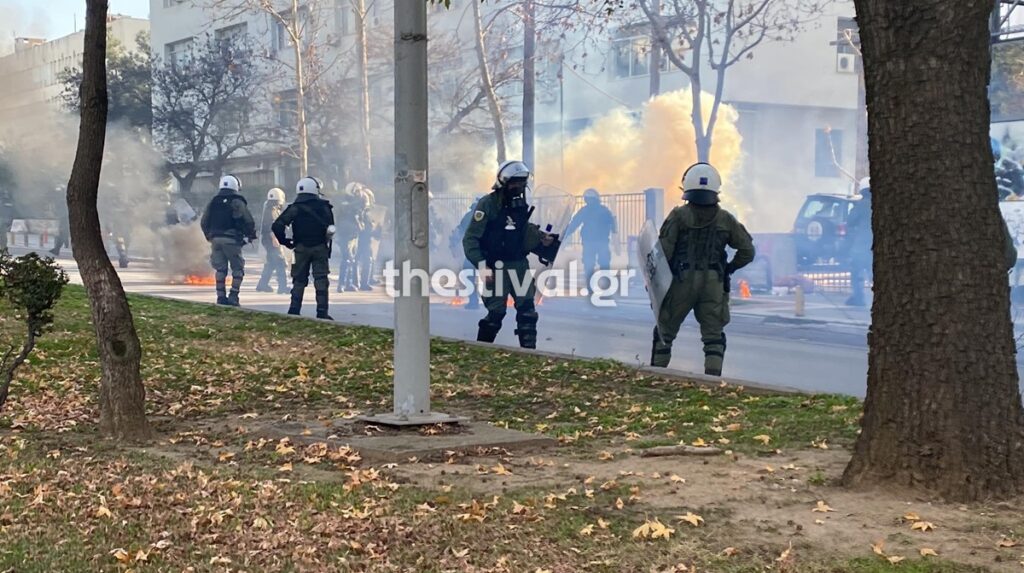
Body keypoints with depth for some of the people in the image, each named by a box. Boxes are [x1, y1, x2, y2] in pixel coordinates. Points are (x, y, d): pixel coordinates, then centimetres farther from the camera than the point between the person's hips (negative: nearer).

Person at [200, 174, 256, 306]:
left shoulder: (213, 202, 13)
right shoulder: (237, 202, -4)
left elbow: (204, 222, 15)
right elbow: (248, 221, -9)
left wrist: (210, 236, 26)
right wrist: (250, 236, 6)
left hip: (215, 239, 5)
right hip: (231, 239, -5)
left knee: (220, 269, 11)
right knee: (238, 268, 3)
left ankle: (221, 297, 9)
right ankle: (233, 296, -6)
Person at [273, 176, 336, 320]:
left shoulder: (295, 208, 1)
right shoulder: (324, 206, 1)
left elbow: (277, 226, -7)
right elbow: (330, 229, -4)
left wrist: (284, 241, 4)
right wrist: (327, 240, 9)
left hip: (301, 248, 1)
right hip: (320, 247, -1)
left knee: (299, 280, 10)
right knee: (321, 280, 1)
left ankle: (294, 310, 6)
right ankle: (322, 312, -5)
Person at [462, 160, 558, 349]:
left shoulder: (520, 206, 11)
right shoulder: (488, 204, -9)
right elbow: (470, 239, -11)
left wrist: (544, 243, -4)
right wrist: (482, 266, -19)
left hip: (519, 264, 6)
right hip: (496, 267, -6)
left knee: (527, 309, 0)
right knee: (495, 313, -5)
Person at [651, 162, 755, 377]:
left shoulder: (678, 216, -5)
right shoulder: (725, 219, 5)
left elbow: (663, 252, -8)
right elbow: (747, 251, 10)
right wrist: (729, 269, 23)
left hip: (681, 282, -2)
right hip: (714, 284, 2)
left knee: (665, 332, 14)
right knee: (714, 336, 7)